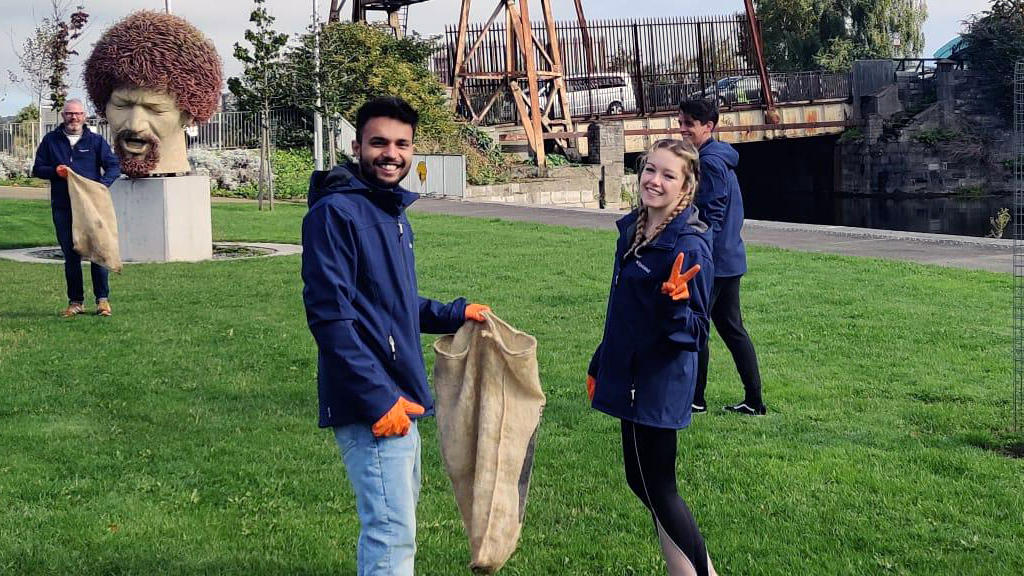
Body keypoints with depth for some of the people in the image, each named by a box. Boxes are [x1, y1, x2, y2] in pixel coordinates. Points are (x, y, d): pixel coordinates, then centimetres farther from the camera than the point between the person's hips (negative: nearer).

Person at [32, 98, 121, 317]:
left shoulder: (95, 140, 5)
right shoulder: (51, 140, 8)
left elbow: (113, 167, 3)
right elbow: (37, 169, 12)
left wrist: (102, 184, -15)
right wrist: (54, 171, -9)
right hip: (62, 208, 2)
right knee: (70, 254, 6)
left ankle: (103, 299, 5)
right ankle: (75, 301, 13)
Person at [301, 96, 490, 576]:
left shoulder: (394, 213, 14)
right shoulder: (335, 212, -14)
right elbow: (330, 316, -21)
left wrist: (454, 314, 17)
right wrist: (378, 398, -23)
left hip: (399, 400, 10)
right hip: (370, 408, -10)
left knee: (391, 522, 20)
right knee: (393, 533, -10)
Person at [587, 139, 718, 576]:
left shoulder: (688, 247, -19)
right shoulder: (632, 229, 5)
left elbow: (696, 332, -18)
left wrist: (676, 302, -38)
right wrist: (601, 364, 20)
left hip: (659, 386, -9)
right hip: (631, 378, 9)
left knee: (657, 489, 1)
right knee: (642, 481, 17)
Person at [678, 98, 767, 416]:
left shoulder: (709, 161, -16)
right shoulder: (721, 157, 15)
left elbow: (711, 216, -20)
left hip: (712, 260, -10)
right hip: (730, 258, 10)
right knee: (732, 328, 13)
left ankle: (694, 399, 9)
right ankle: (754, 401, 15)